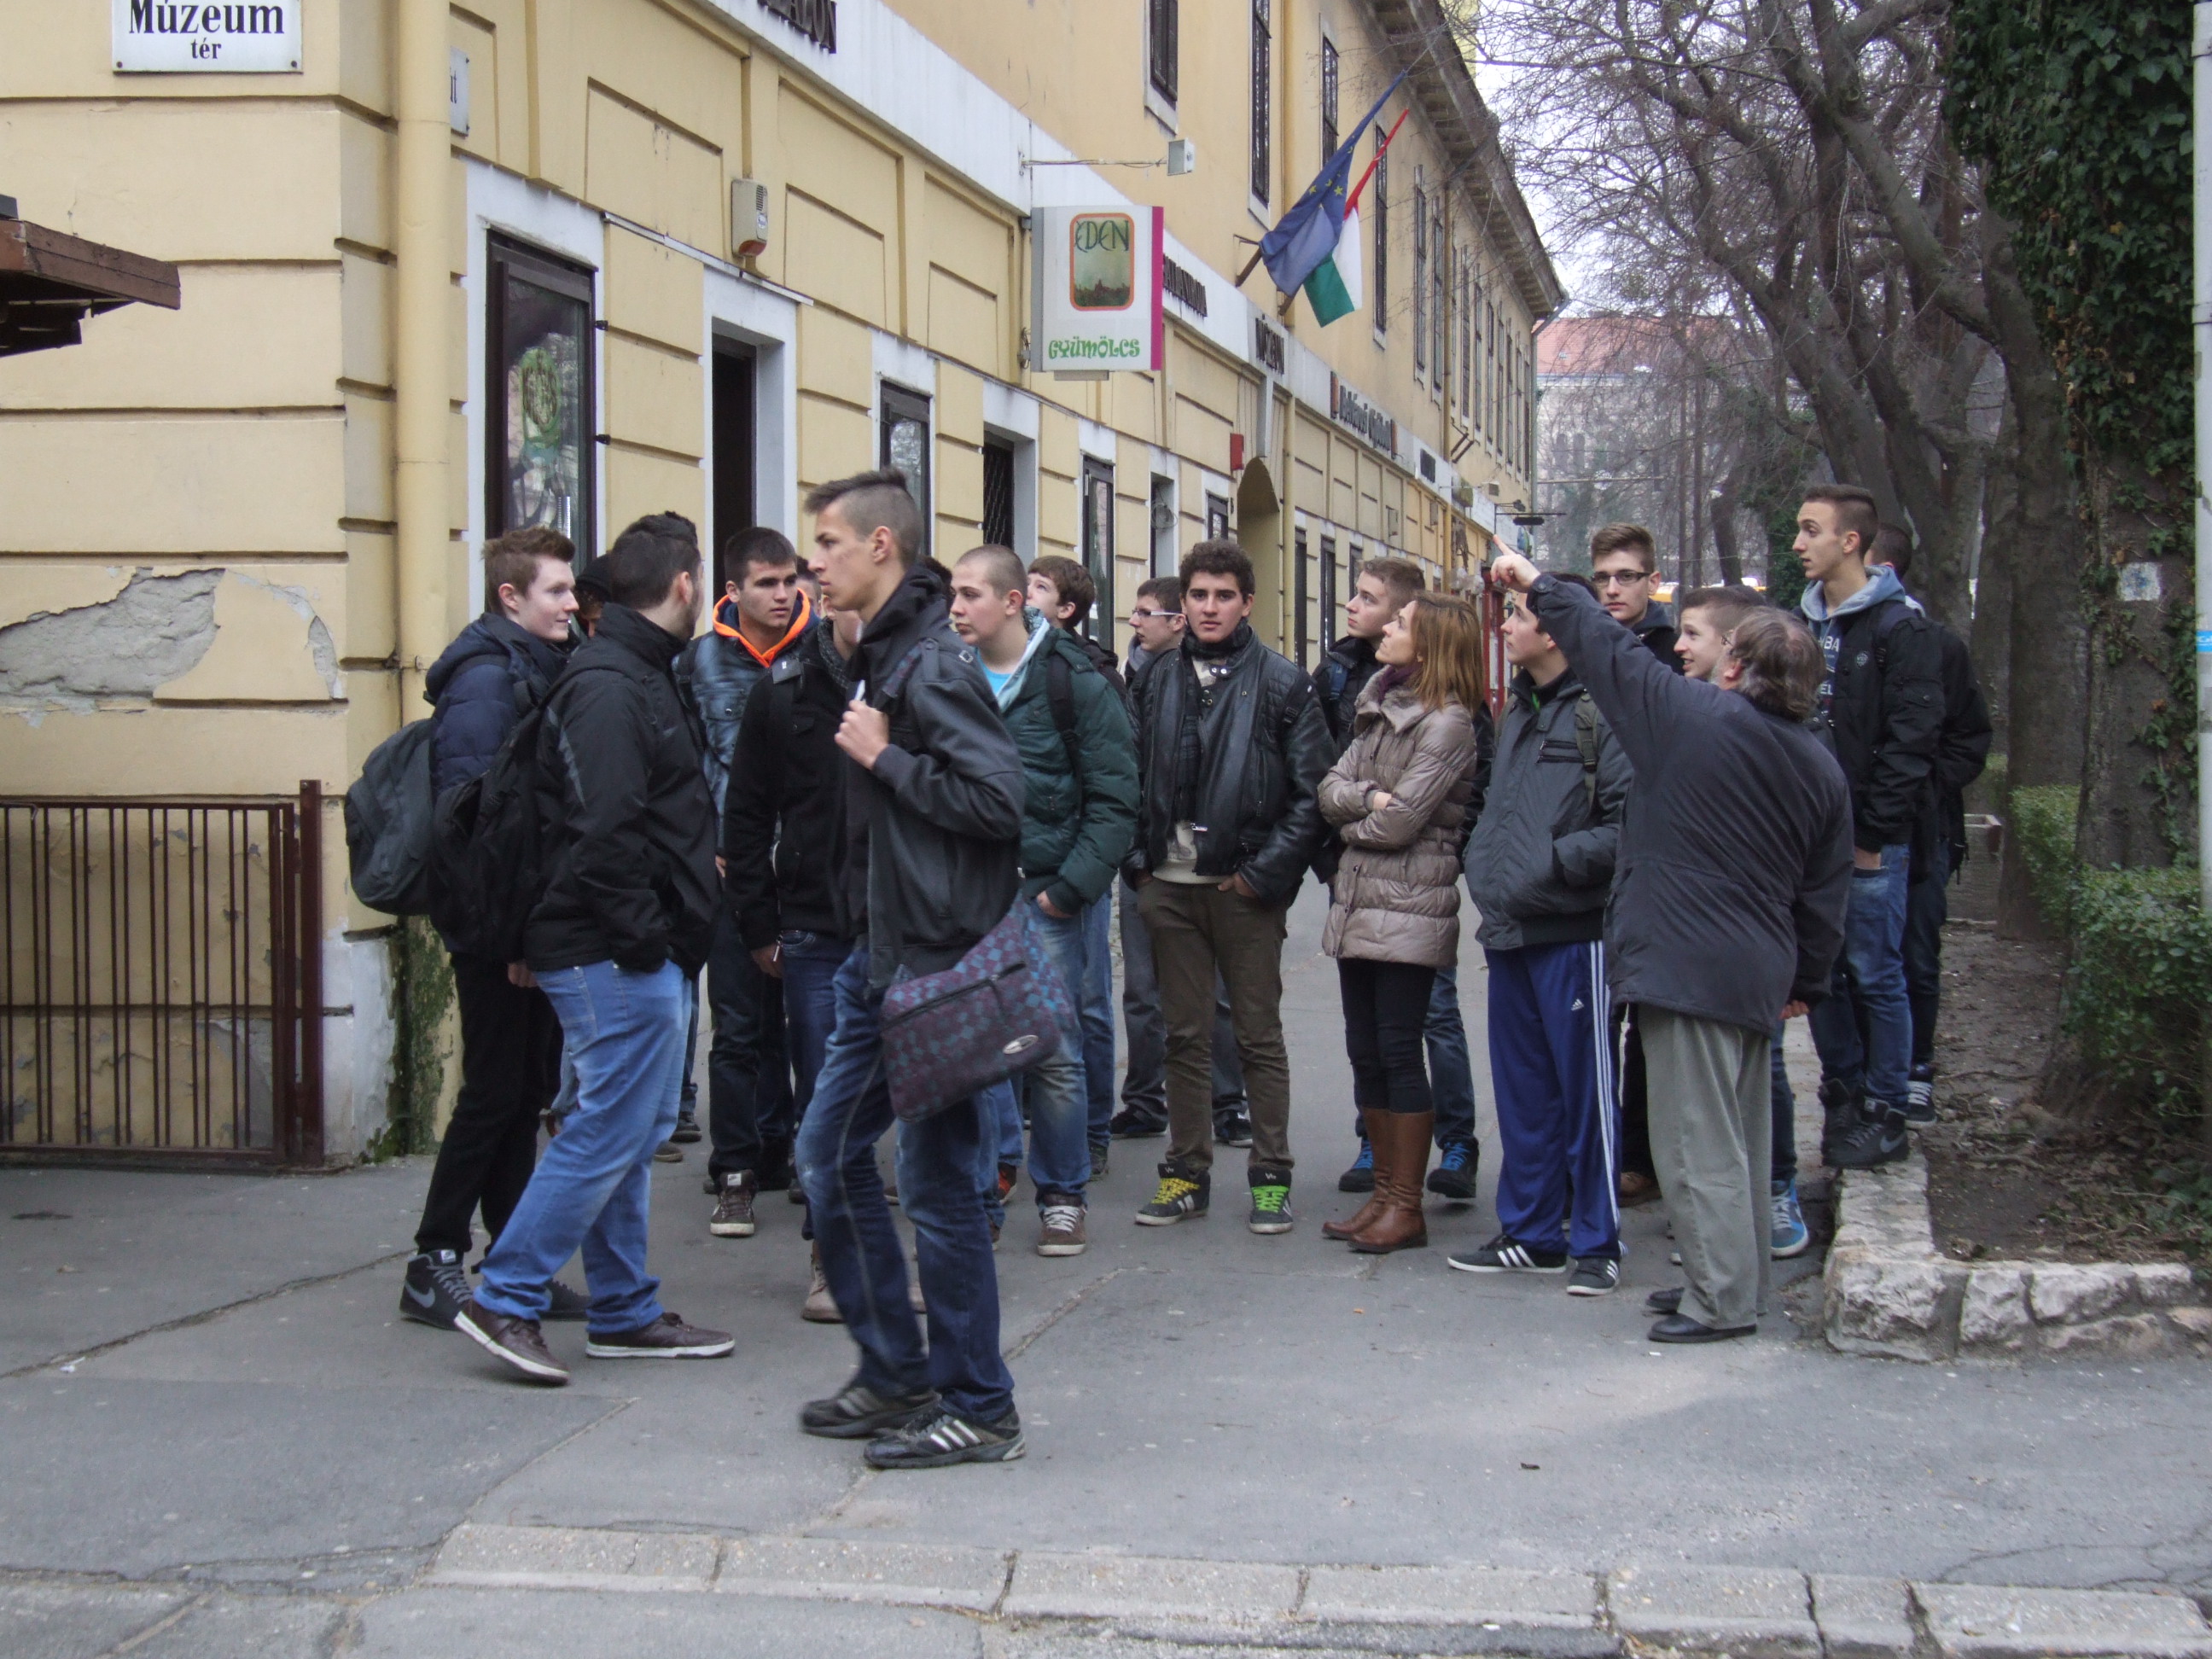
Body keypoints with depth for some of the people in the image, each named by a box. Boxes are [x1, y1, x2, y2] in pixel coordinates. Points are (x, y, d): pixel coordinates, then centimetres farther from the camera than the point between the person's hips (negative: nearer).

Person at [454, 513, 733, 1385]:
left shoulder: (636, 676, 17)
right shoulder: (609, 686, -16)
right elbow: (604, 830, -23)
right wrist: (644, 934, -19)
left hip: (643, 956, 11)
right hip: (621, 955, -11)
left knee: (631, 1132, 14)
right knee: (610, 1133, -7)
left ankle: (626, 1312, 21)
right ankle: (506, 1301, -1)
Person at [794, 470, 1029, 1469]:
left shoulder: (934, 664, -15)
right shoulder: (878, 656, 14)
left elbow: (999, 799, -25)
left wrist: (883, 757, -18)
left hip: (935, 964, -10)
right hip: (878, 956, 10)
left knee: (936, 1181, -2)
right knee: (829, 1155, 13)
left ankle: (979, 1410, 10)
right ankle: (896, 1377, 24)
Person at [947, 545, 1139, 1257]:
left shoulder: (1074, 681, -4)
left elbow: (1114, 797, -5)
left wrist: (1071, 885, -10)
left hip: (1042, 896, -3)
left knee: (1055, 1051, 1)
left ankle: (1061, 1197, 13)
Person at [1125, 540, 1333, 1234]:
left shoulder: (1283, 682, -3)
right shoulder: (1159, 682, 10)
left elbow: (1311, 791, -6)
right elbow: (1135, 777, 15)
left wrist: (1266, 871, -12)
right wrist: (1141, 858, 4)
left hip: (1246, 888, -4)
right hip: (1170, 886, 4)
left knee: (1259, 1035, 4)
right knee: (1185, 1035, 9)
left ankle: (1271, 1177, 12)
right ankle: (1187, 1173, 17)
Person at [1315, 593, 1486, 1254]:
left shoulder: (1447, 723, -11)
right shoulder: (1379, 709, 15)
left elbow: (1400, 821, -17)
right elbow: (1332, 789, 7)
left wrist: (1351, 823, 1)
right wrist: (1367, 797, -13)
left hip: (1409, 908, -8)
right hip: (1356, 901, 8)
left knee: (1398, 1052, -3)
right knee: (1365, 1052, 11)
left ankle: (1407, 1207, 5)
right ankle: (1383, 1194, 20)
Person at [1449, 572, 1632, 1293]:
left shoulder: (1601, 713, -12)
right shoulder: (1518, 711, 15)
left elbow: (1631, 824, -18)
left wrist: (1556, 860, -20)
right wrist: (1485, 867, 10)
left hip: (1570, 930, -8)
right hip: (1510, 930, 8)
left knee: (1584, 1090, 0)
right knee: (1521, 1090, 14)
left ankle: (1596, 1244, 9)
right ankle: (1531, 1232, 24)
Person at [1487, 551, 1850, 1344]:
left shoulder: (1693, 716, -11)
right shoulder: (1820, 766, 7)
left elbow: (1606, 649, -2)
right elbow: (1827, 892, 13)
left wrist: (1537, 584, 12)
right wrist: (1807, 979, 24)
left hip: (1686, 965, -7)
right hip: (1760, 974, 8)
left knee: (1699, 1137, -3)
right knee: (1740, 1135, 17)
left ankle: (1722, 1298, 0)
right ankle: (1739, 1276, 28)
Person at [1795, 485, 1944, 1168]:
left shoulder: (1900, 629, -8)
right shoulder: (1803, 625, 13)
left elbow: (1911, 739, -13)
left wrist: (1872, 831, -15)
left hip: (1870, 838, -6)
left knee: (1875, 973, -1)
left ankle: (1884, 1113, 7)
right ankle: (1842, 1098, 21)